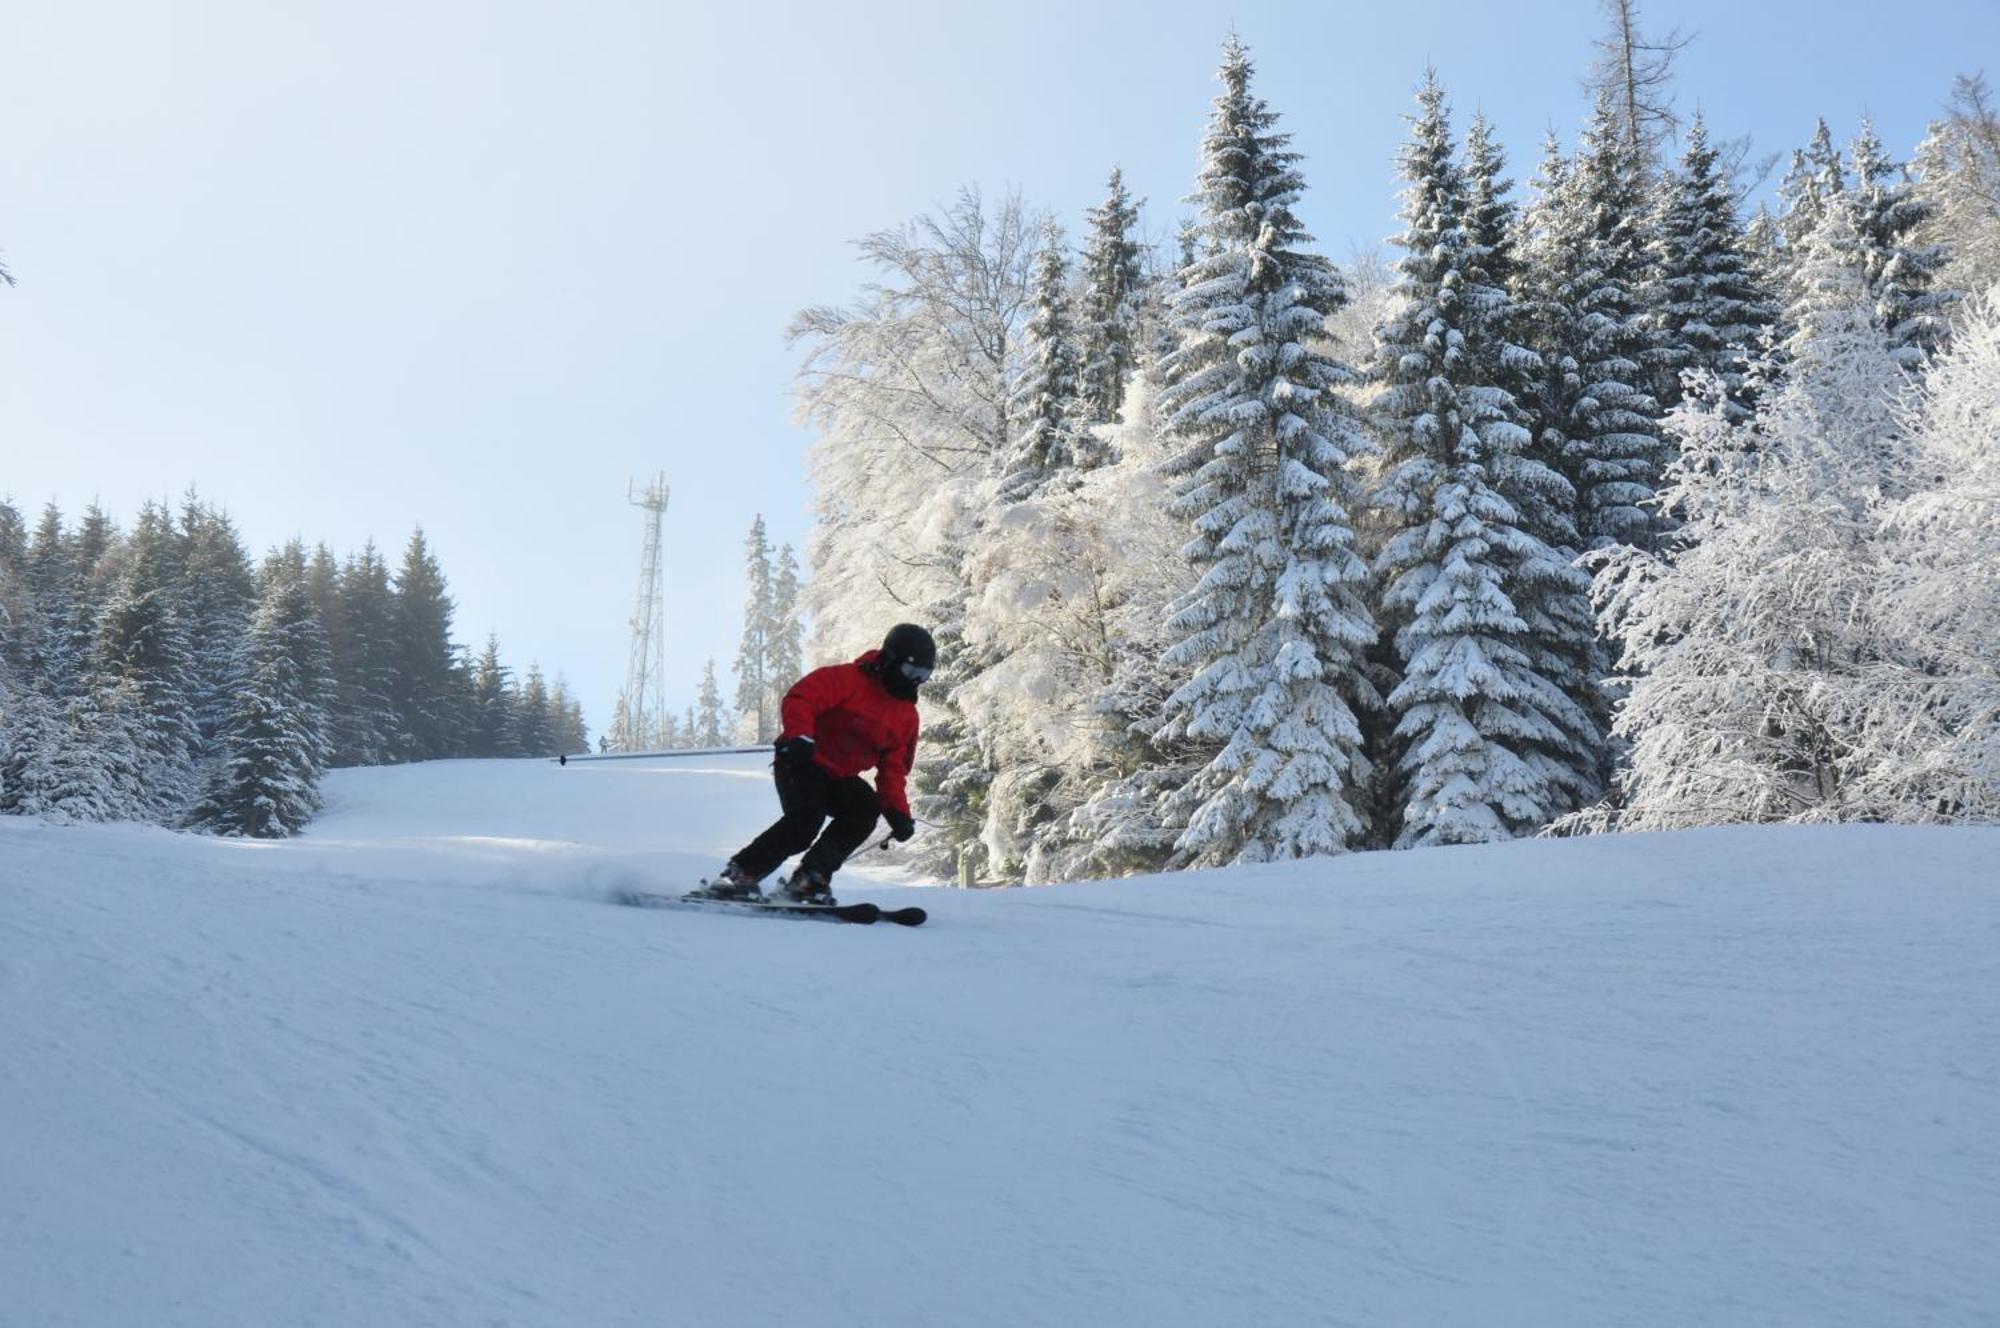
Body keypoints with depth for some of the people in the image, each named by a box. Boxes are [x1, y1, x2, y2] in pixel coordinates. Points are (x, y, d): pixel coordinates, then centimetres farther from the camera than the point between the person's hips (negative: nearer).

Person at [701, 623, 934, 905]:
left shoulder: (907, 715, 9)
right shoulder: (847, 679, -11)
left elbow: (893, 768, 9)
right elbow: (799, 698, -20)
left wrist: (898, 811, -5)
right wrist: (800, 735, -38)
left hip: (840, 777, 7)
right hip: (802, 763, -7)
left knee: (865, 810, -21)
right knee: (805, 821, -28)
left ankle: (810, 880, -18)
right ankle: (739, 874, -18)